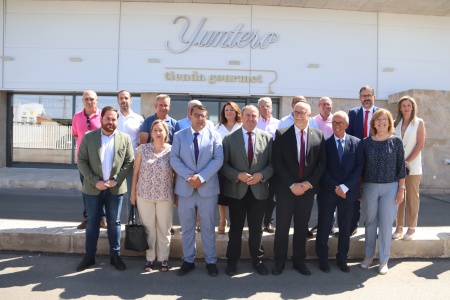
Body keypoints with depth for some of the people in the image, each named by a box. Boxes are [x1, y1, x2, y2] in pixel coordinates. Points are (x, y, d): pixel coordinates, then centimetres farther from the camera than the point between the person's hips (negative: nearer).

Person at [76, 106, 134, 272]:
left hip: (115, 188, 0)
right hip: (93, 188, 0)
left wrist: (116, 180, -10)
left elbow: (129, 162, -1)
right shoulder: (88, 137, 0)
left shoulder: (125, 138, 0)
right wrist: (95, 181, -12)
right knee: (92, 222, 10)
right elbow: (81, 161, -3)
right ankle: (89, 256, 22)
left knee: (114, 223, 9)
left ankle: (115, 256, 20)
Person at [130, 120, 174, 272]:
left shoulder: (172, 150, -2)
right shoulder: (142, 149, 0)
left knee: (164, 228, 8)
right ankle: (150, 258, 22)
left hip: (166, 196, 0)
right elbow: (136, 172, 4)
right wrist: (133, 192, 5)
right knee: (148, 228, 9)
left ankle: (163, 258, 23)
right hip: (144, 195, 1)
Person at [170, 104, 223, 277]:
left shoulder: (215, 136, 3)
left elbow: (218, 159, -6)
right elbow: (174, 159, -2)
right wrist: (189, 177, -15)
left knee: (208, 226, 8)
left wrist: (201, 177, -17)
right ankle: (188, 260, 25)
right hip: (185, 188, 1)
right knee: (187, 227, 11)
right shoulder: (179, 136, 7)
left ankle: (211, 261, 21)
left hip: (208, 188, -1)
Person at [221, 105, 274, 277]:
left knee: (256, 229, 13)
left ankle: (257, 260, 30)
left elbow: (273, 163, 1)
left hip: (259, 190, 1)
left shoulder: (267, 138, 2)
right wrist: (238, 175, -17)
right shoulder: (229, 138, 0)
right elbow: (224, 164, -3)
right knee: (236, 228, 11)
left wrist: (261, 175, -16)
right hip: (237, 190, -1)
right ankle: (232, 261, 25)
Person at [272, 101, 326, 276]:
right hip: (286, 188, -2)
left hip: (308, 189, 2)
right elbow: (277, 162, -8)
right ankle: (279, 261, 21)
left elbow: (322, 162, 3)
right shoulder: (281, 134, -3)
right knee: (282, 226, 6)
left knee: (302, 226, 12)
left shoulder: (319, 135, 4)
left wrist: (309, 183, -9)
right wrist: (292, 184, -13)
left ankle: (299, 261, 27)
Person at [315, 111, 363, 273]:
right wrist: (335, 187, -12)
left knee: (345, 227, 11)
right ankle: (322, 259, 20)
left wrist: (345, 187, -12)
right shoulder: (324, 143, -2)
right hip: (327, 192, -1)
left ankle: (342, 259, 25)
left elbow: (359, 167, -2)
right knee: (324, 226, 5)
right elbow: (322, 168, -5)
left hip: (348, 192, 2)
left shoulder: (356, 143, 3)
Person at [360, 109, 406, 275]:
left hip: (390, 188, -1)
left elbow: (401, 167, 0)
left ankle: (383, 260, 18)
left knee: (386, 224, 4)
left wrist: (401, 189, -3)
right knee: (370, 222, 11)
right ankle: (368, 255, 27)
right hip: (369, 187, 1)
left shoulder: (396, 141, -1)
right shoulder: (366, 142, 2)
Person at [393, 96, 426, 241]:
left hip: (412, 166, -2)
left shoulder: (419, 122, 3)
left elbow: (420, 144, -4)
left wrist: (407, 162, -11)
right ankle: (399, 227, 9)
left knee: (412, 197, 2)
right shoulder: (396, 123, 10)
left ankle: (411, 228, 10)